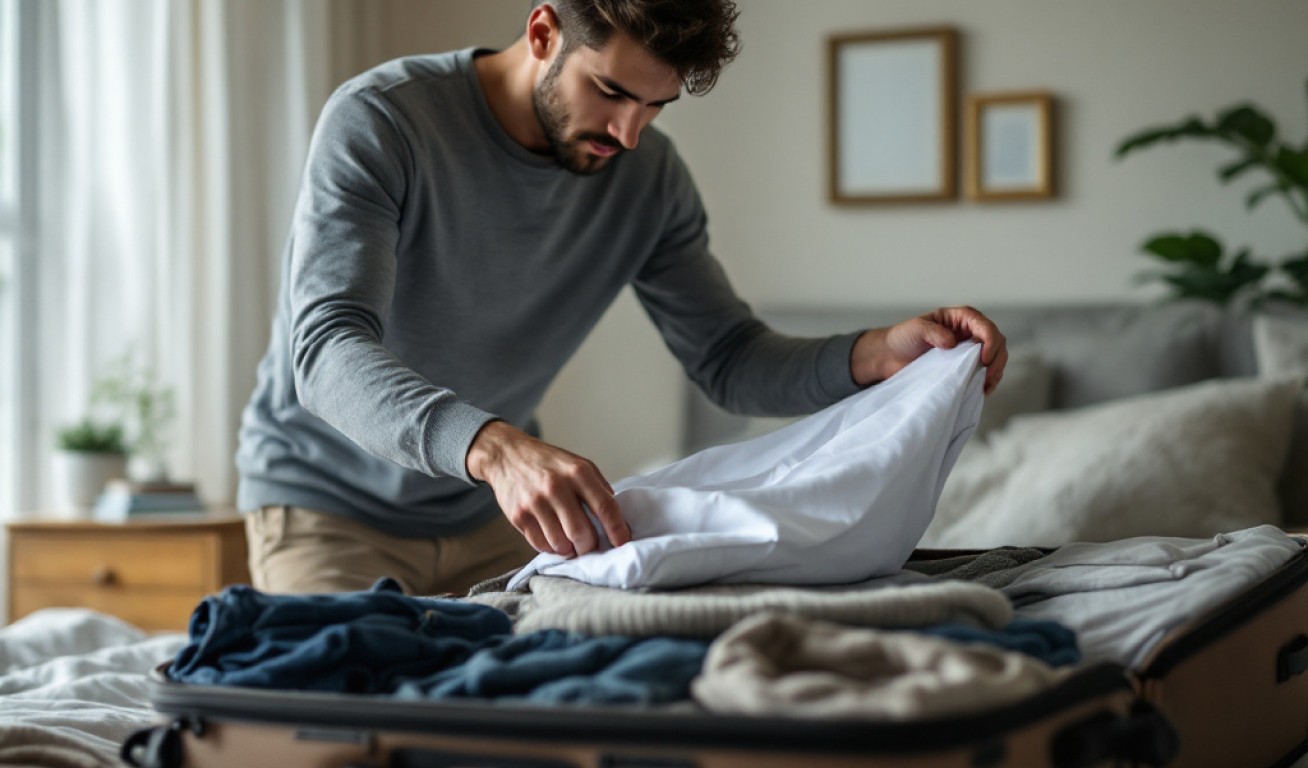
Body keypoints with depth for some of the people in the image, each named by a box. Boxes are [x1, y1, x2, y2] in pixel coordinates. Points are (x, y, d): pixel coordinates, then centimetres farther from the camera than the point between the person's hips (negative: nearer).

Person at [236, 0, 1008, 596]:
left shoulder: (649, 175, -6)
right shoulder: (379, 121, -23)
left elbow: (730, 360, -1)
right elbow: (328, 348, -36)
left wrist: (874, 354, -23)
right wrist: (492, 446, -55)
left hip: (491, 516, 4)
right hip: (329, 504, -4)